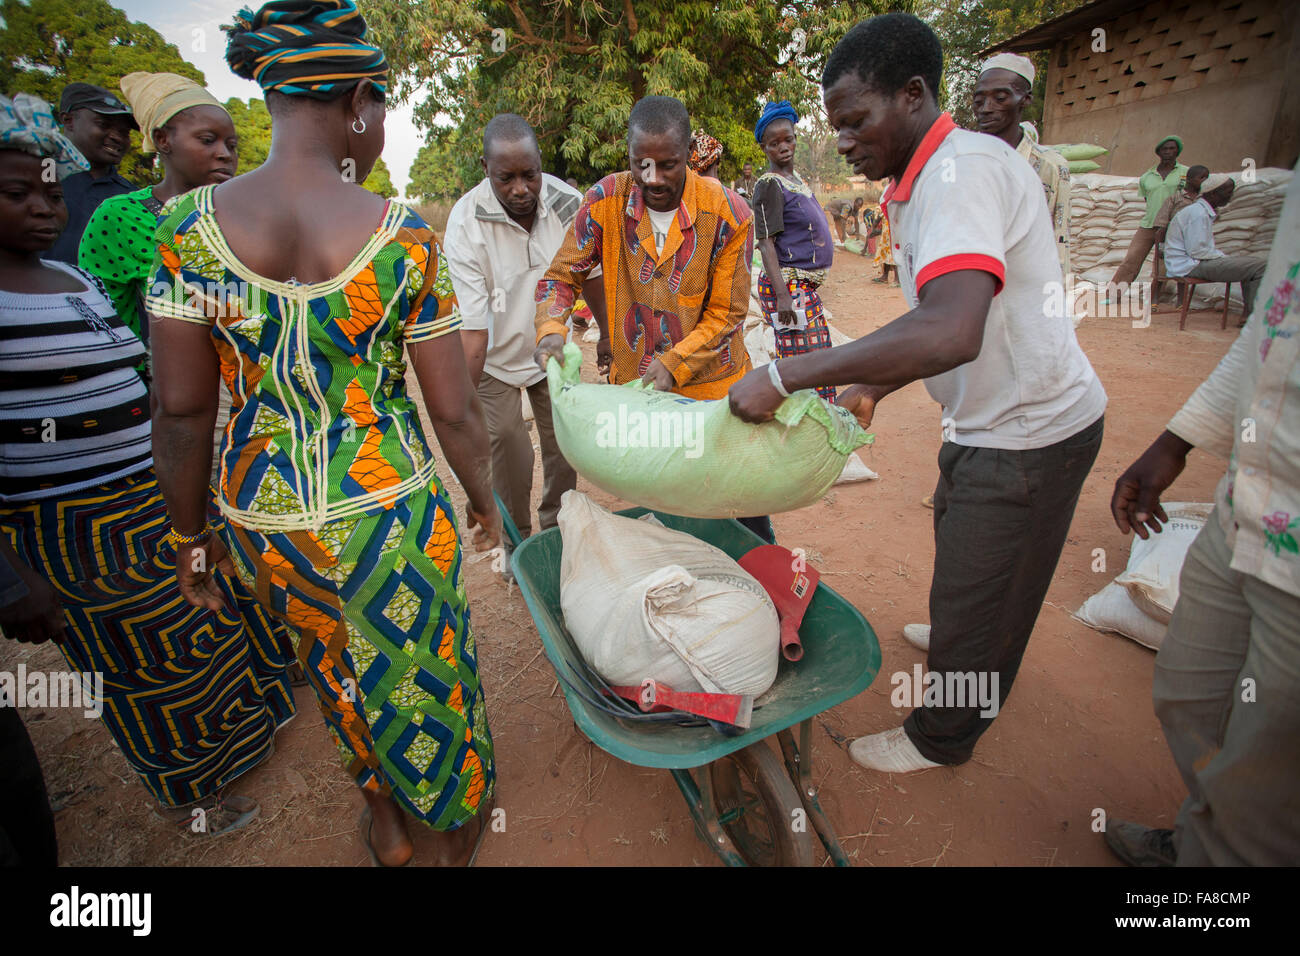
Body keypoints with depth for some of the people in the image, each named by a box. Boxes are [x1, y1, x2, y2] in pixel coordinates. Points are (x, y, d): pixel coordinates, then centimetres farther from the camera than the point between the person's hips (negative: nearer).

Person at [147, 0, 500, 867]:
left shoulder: (191, 227, -7)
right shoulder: (404, 239, -14)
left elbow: (181, 412, -6)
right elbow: (455, 412, -11)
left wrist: (193, 537, 8)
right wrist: (485, 502, 7)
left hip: (266, 519, 3)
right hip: (392, 511, -2)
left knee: (339, 664, 29)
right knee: (426, 665, 22)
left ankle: (387, 824, 52)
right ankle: (460, 824, 49)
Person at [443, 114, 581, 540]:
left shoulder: (569, 202, -16)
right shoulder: (466, 223, -25)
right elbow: (472, 328, -27)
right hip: (495, 359, -3)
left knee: (566, 446, 8)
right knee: (509, 457, -2)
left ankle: (558, 530, 30)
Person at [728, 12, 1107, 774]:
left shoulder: (964, 169, -25)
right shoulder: (928, 180, 7)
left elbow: (952, 332, -42)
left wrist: (785, 376, -40)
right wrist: (872, 388, 5)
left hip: (1029, 431, -10)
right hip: (993, 420, 10)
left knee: (979, 596, 6)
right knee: (958, 542, 29)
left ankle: (941, 738, 30)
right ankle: (953, 638, 57)